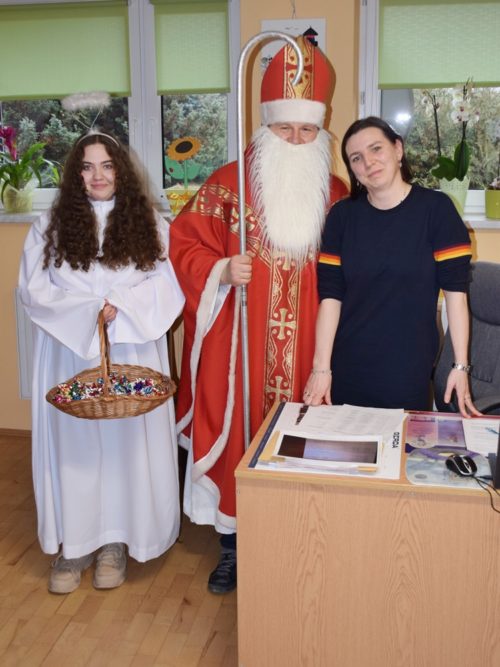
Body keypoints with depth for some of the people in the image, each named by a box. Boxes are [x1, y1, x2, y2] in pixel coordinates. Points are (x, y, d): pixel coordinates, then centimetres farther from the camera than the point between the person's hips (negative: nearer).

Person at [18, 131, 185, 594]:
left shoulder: (150, 225, 6)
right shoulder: (51, 226, 6)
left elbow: (166, 285, -1)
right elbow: (33, 288, -2)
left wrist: (121, 306, -16)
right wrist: (88, 311, -14)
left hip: (132, 355, 0)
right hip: (69, 353, 1)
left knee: (128, 441, 3)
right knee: (73, 443, 4)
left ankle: (117, 540, 19)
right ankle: (74, 543, 18)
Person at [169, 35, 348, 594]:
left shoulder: (335, 193, 6)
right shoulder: (228, 183, -1)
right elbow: (184, 246, 1)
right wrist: (222, 271, -17)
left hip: (309, 347, 2)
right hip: (240, 345, -1)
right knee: (239, 431, 6)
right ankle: (235, 545, 25)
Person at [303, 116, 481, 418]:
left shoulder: (435, 208, -4)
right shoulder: (343, 215, 2)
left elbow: (455, 291, -6)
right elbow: (330, 295, -3)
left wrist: (461, 366, -10)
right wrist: (321, 367, -8)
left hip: (410, 371, -1)